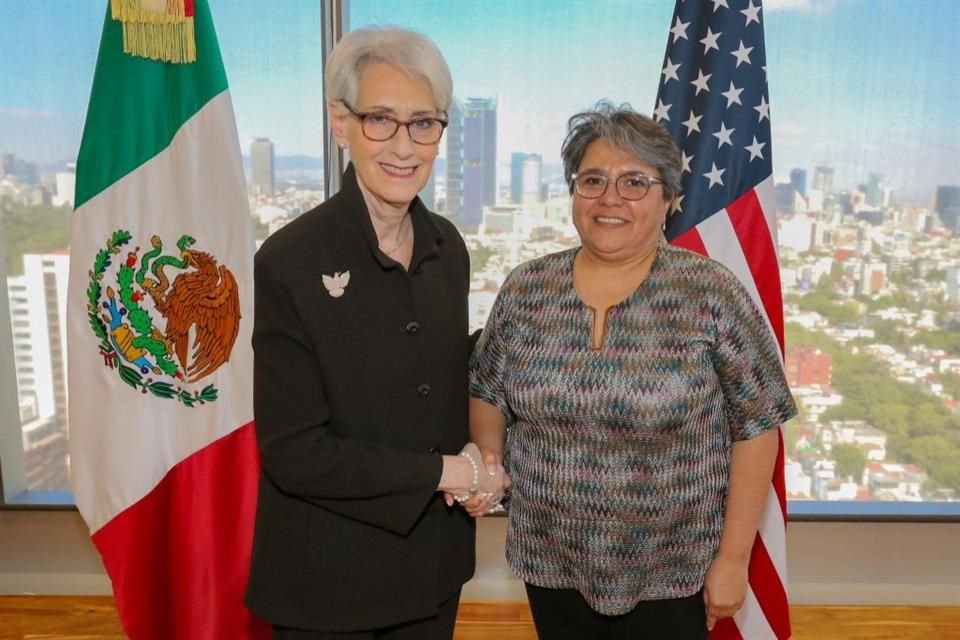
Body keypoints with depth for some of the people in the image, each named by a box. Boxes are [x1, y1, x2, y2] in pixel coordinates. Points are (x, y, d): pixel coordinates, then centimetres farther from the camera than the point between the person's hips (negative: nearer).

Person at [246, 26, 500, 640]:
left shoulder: (447, 245, -2)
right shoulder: (290, 261, -19)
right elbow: (295, 452, -19)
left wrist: (473, 457, -8)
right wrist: (444, 473, -15)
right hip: (329, 579, -4)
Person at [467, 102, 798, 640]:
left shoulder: (712, 294, -12)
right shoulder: (526, 289, -3)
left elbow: (757, 427, -9)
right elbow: (487, 393, 7)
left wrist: (733, 559, -8)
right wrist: (488, 459, -11)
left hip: (670, 573, -2)